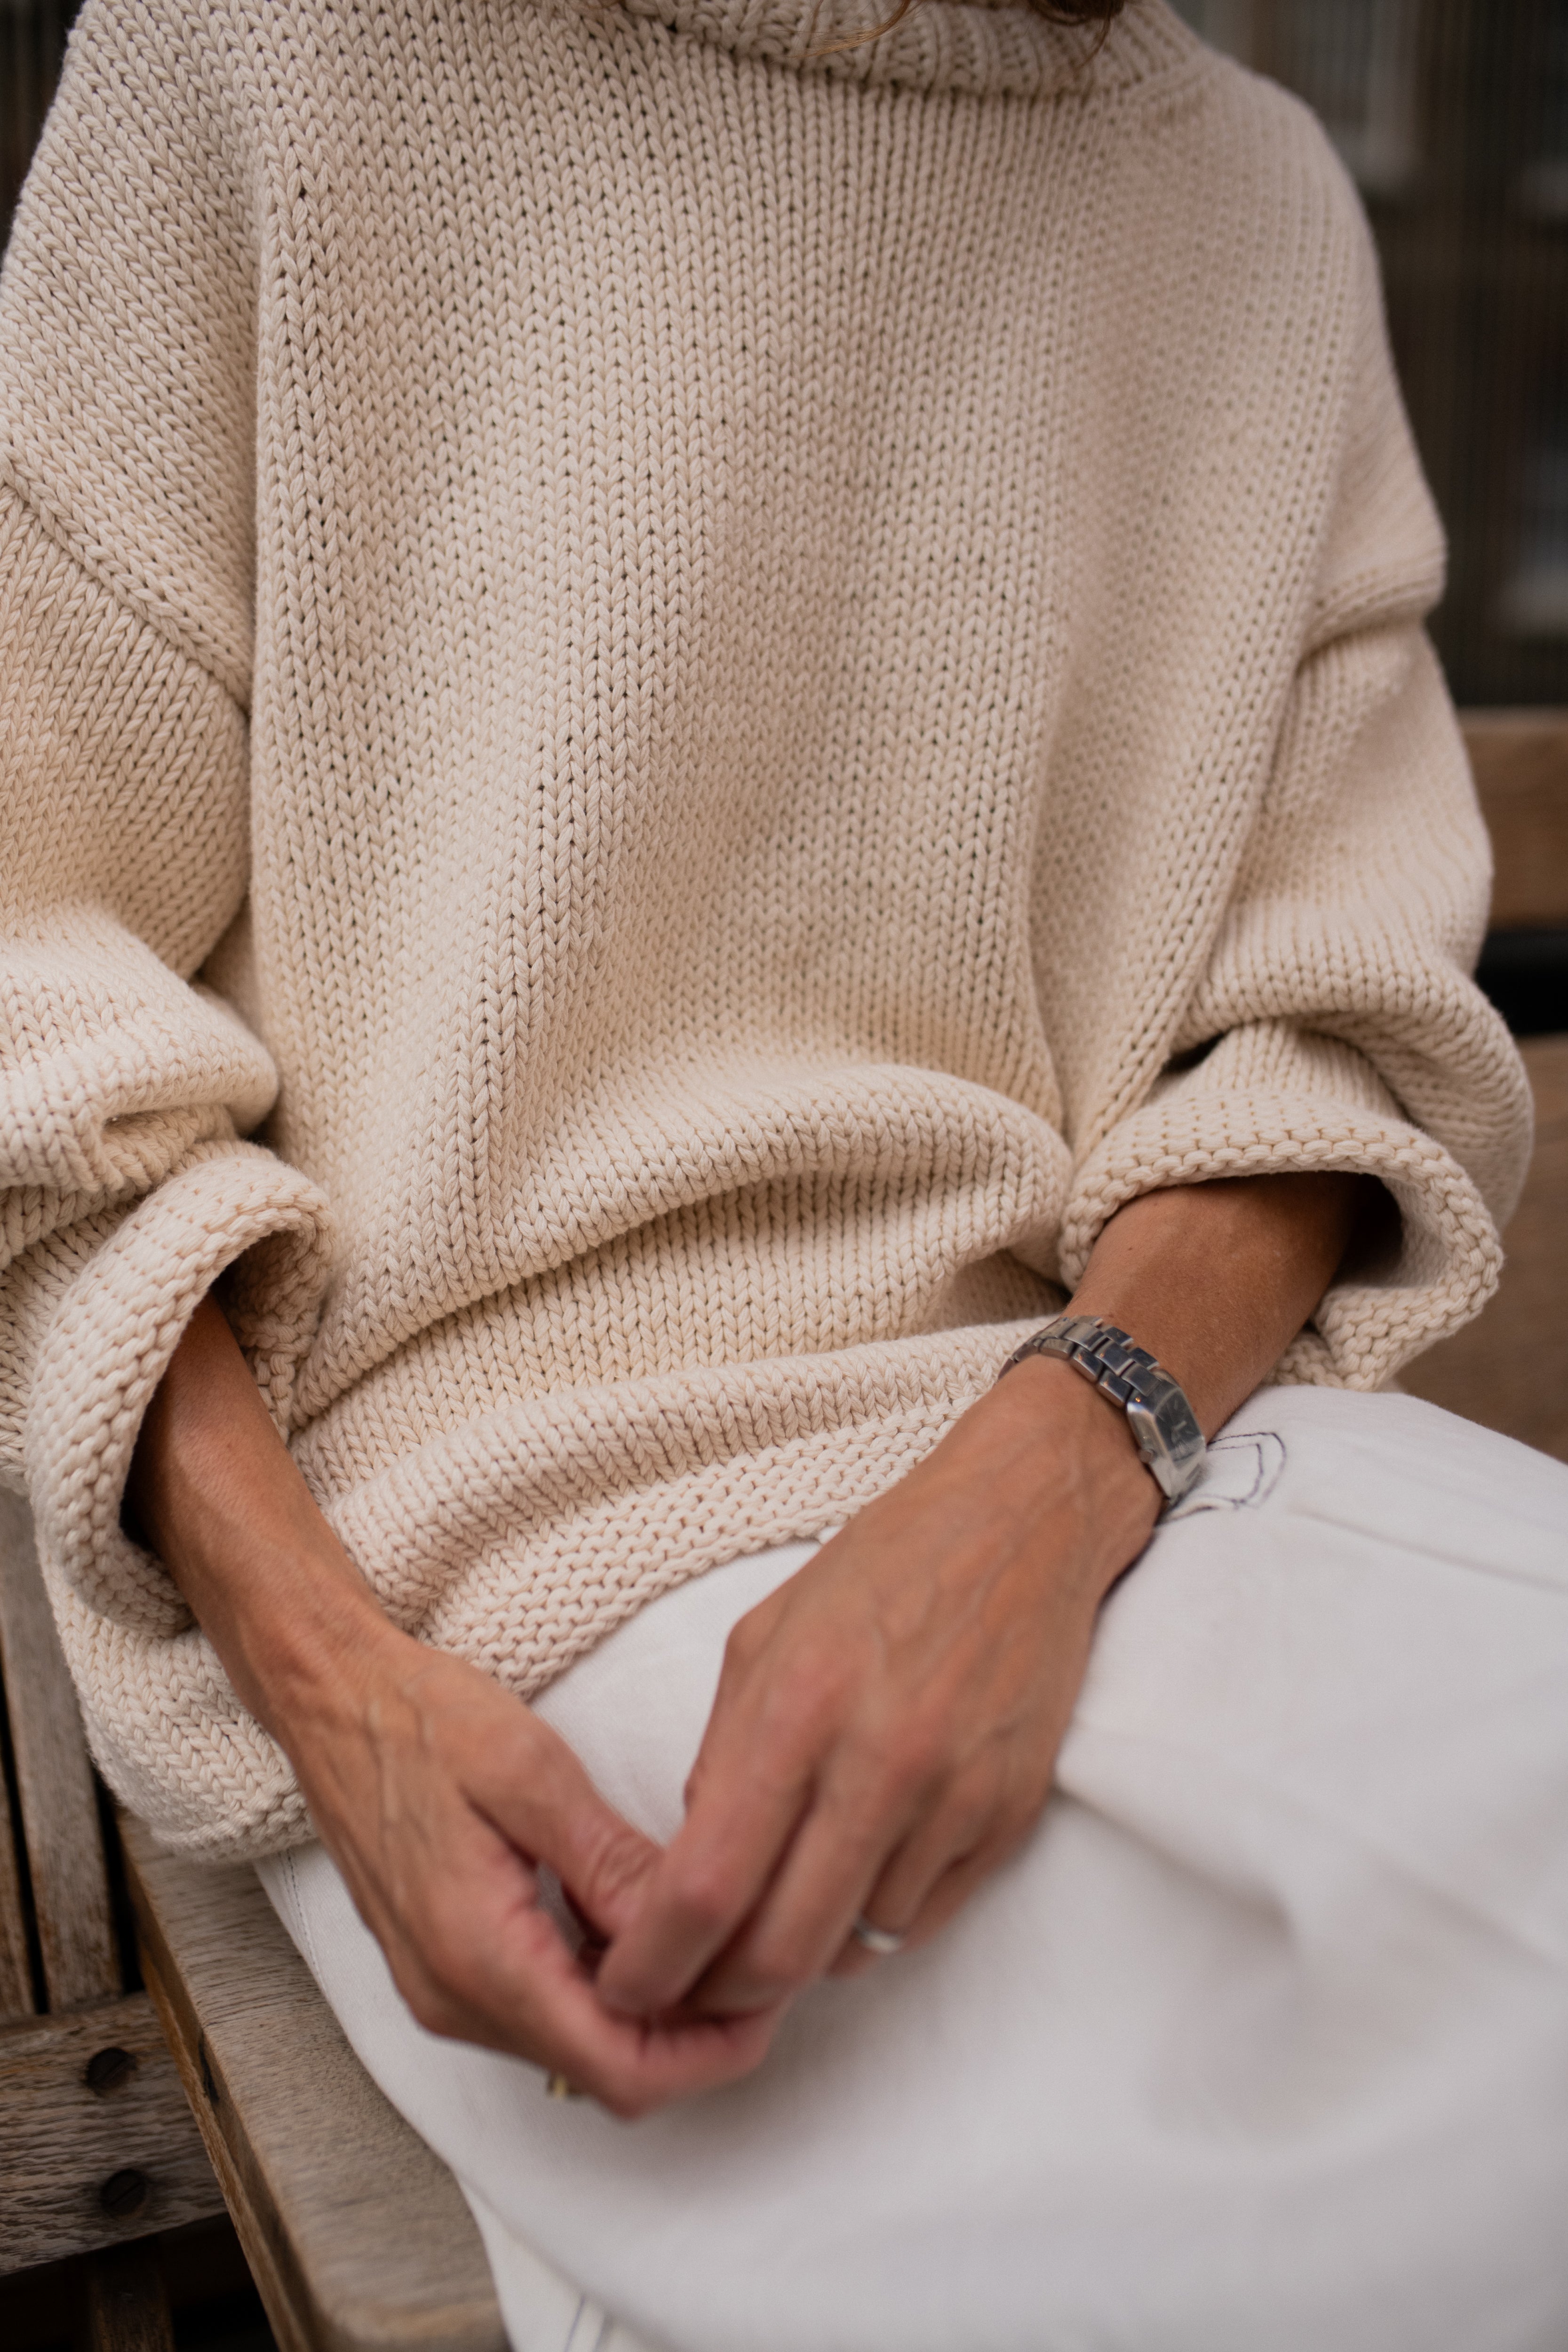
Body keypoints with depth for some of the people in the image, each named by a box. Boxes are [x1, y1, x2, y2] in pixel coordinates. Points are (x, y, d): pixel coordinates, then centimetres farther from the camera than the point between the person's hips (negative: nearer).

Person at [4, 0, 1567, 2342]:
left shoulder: (1269, 206, 12)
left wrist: (1054, 1479, -16)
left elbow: (1335, 1007, 5)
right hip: (483, 1518, -4)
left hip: (1125, 1420, 5)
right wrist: (331, 1679, -16)